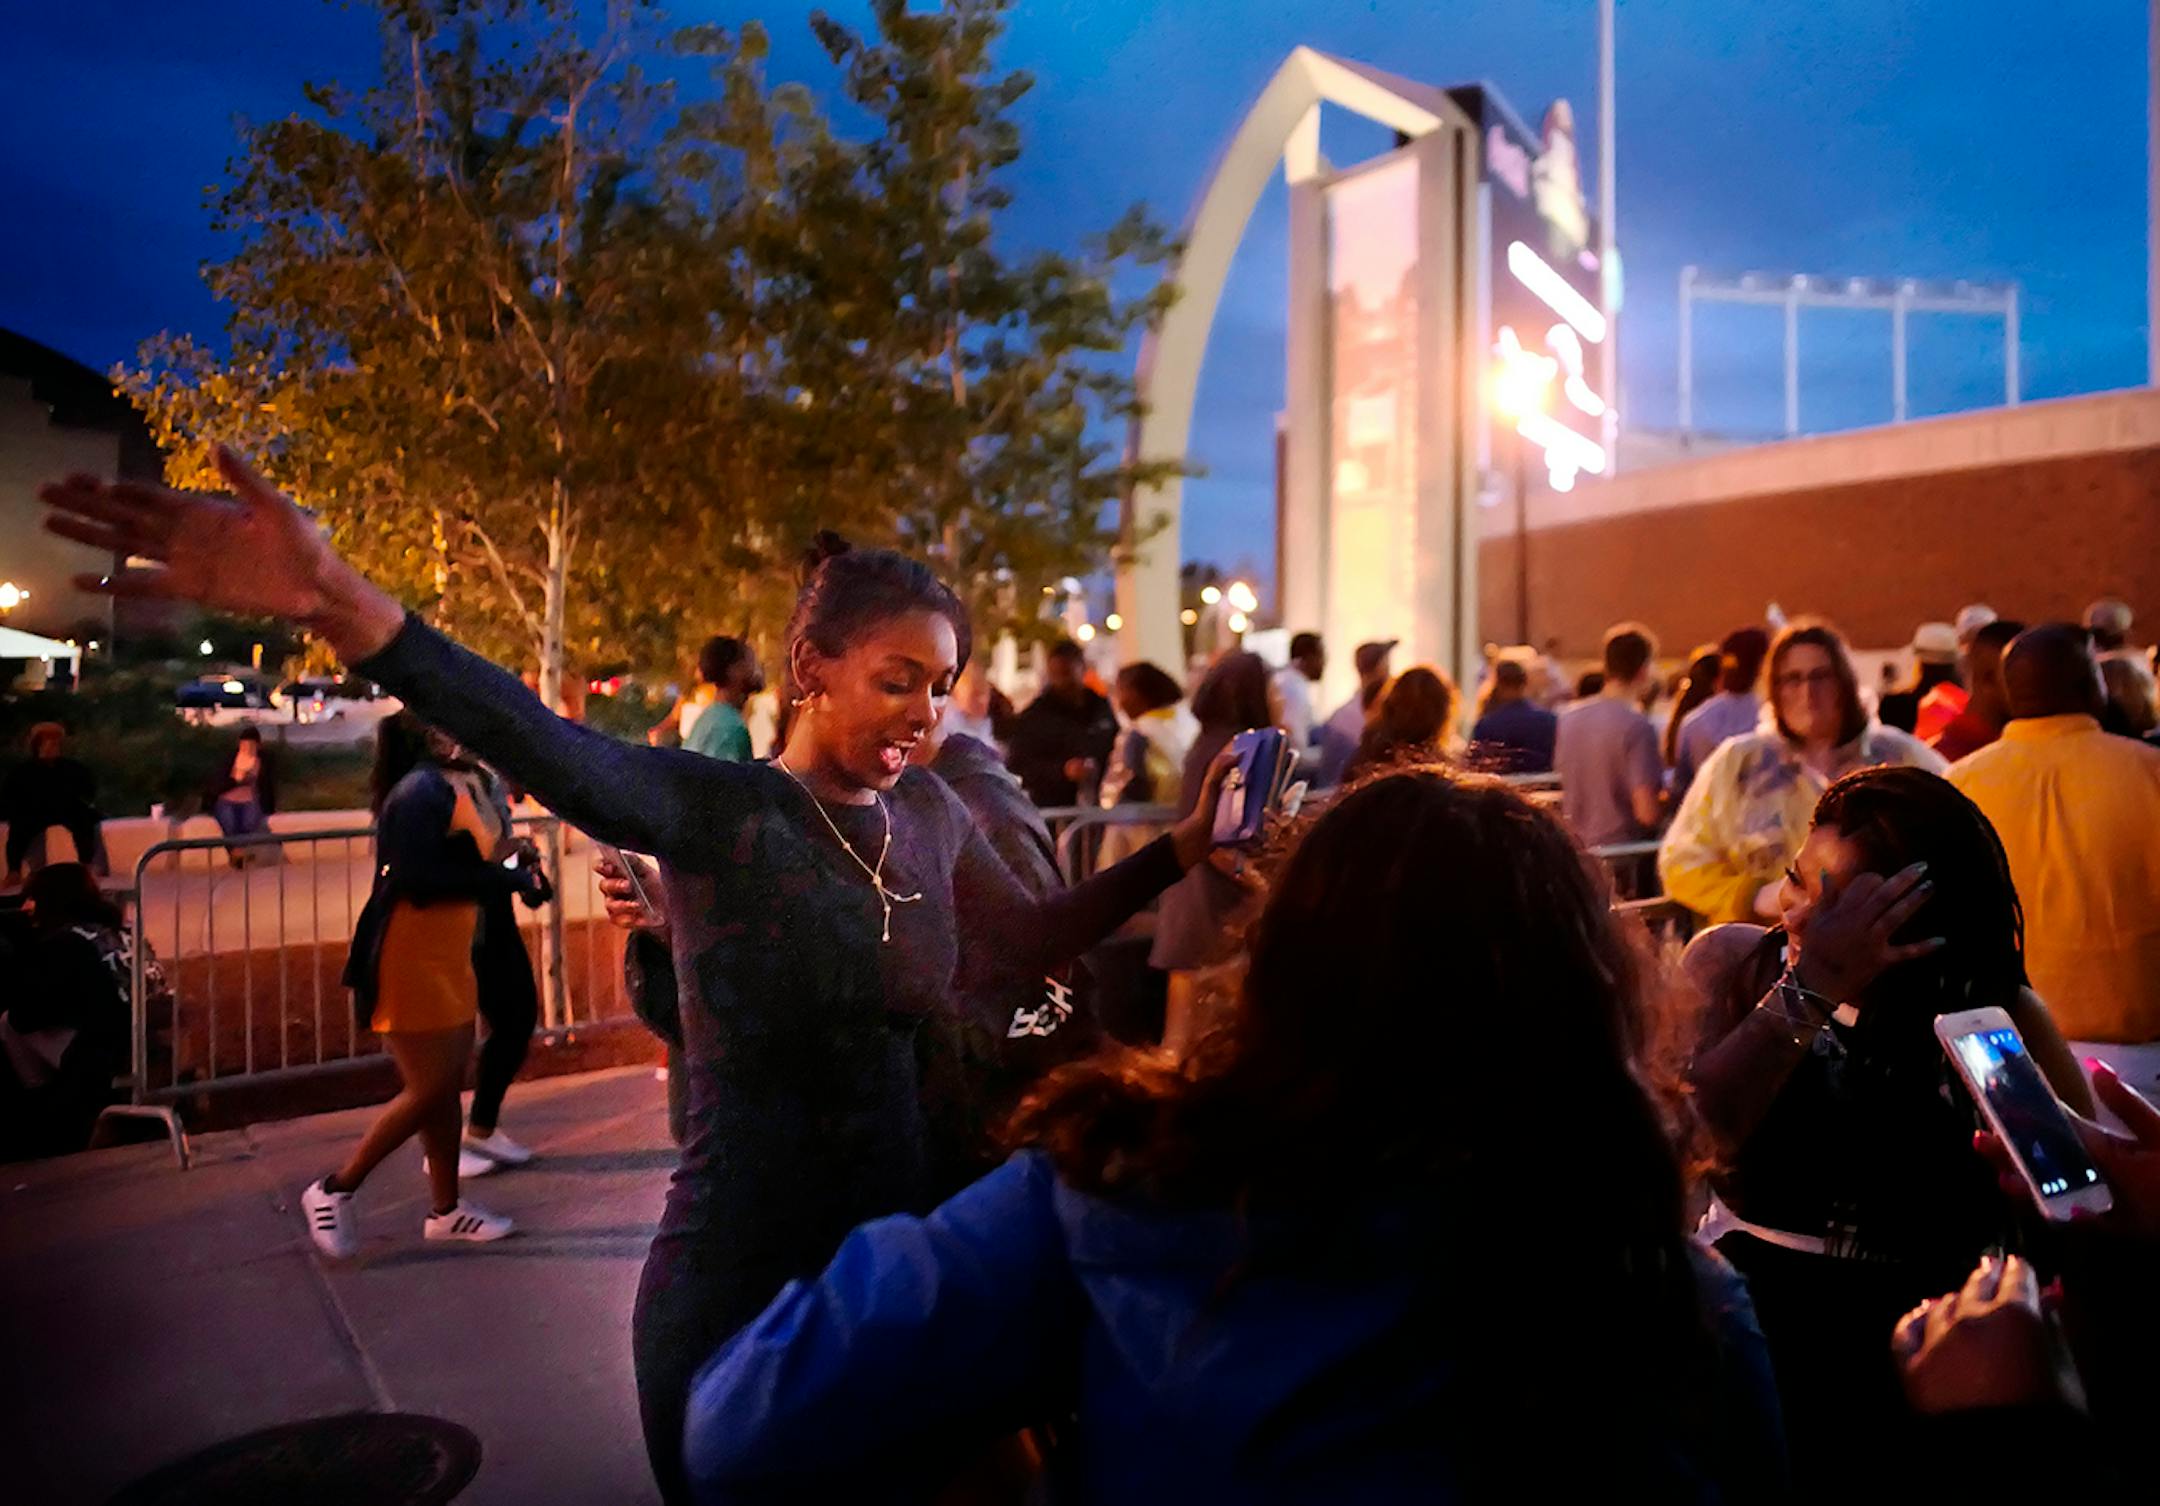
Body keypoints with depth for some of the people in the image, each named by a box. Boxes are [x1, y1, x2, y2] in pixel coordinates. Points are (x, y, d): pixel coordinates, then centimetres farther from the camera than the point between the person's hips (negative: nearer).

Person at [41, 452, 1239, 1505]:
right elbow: (551, 752, -34)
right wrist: (339, 603, -50)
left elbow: (1037, 937, 13)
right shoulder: (720, 810, -17)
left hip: (895, 1269, 6)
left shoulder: (927, 813, 1)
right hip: (735, 1296, -5)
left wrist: (1178, 852, 1)